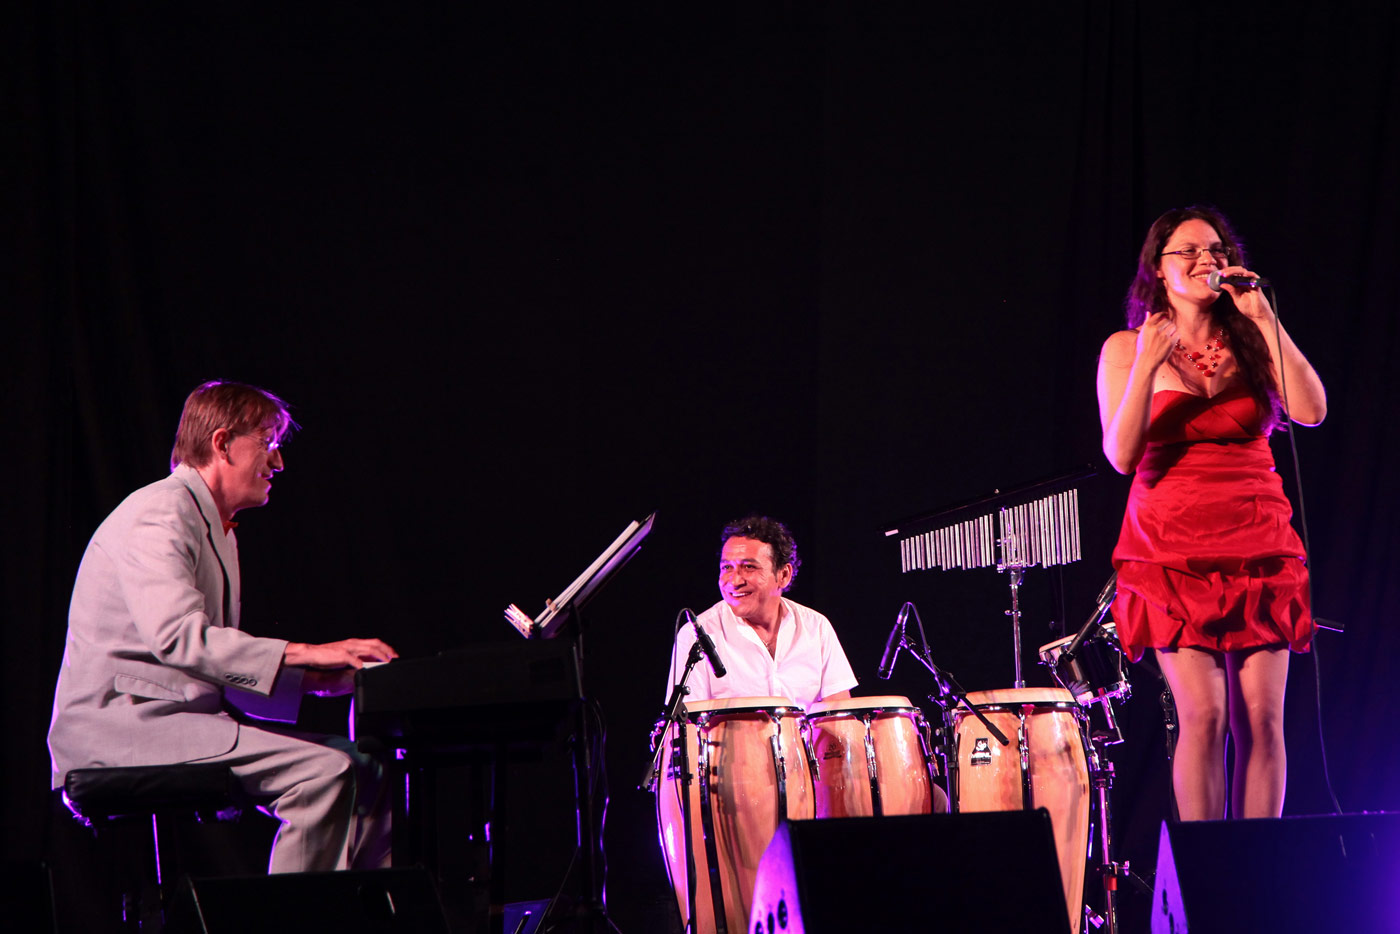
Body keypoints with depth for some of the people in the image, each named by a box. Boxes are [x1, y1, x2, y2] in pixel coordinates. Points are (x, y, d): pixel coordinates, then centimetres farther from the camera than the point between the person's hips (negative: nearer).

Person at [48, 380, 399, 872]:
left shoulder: (218, 530, 23)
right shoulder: (159, 514, -10)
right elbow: (178, 636, -26)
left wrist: (314, 678, 4)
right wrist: (304, 654, -26)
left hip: (188, 714, 10)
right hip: (123, 724, -10)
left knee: (365, 771, -2)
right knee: (323, 771, -24)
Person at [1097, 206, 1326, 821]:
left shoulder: (1250, 340, 10)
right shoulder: (1125, 348, 5)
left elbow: (1311, 411, -6)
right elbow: (1122, 455, -4)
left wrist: (1265, 320, -7)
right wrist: (1147, 366, -14)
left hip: (1258, 543, 2)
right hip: (1173, 550, -2)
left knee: (1261, 716, -4)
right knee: (1203, 713, -12)